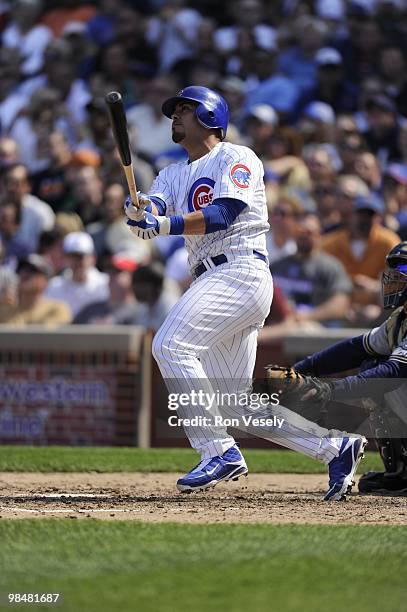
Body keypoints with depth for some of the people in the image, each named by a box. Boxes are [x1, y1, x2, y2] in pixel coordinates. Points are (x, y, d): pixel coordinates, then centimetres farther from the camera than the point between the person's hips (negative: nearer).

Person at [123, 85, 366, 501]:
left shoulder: (236, 159, 2)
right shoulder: (174, 174, 24)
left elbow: (222, 215, -15)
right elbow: (152, 209, 3)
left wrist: (164, 224, -28)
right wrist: (140, 211, -22)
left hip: (240, 272, -9)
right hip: (212, 280, 9)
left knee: (171, 344, -26)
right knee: (235, 405, 5)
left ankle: (219, 451, -26)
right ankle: (335, 447, 11)